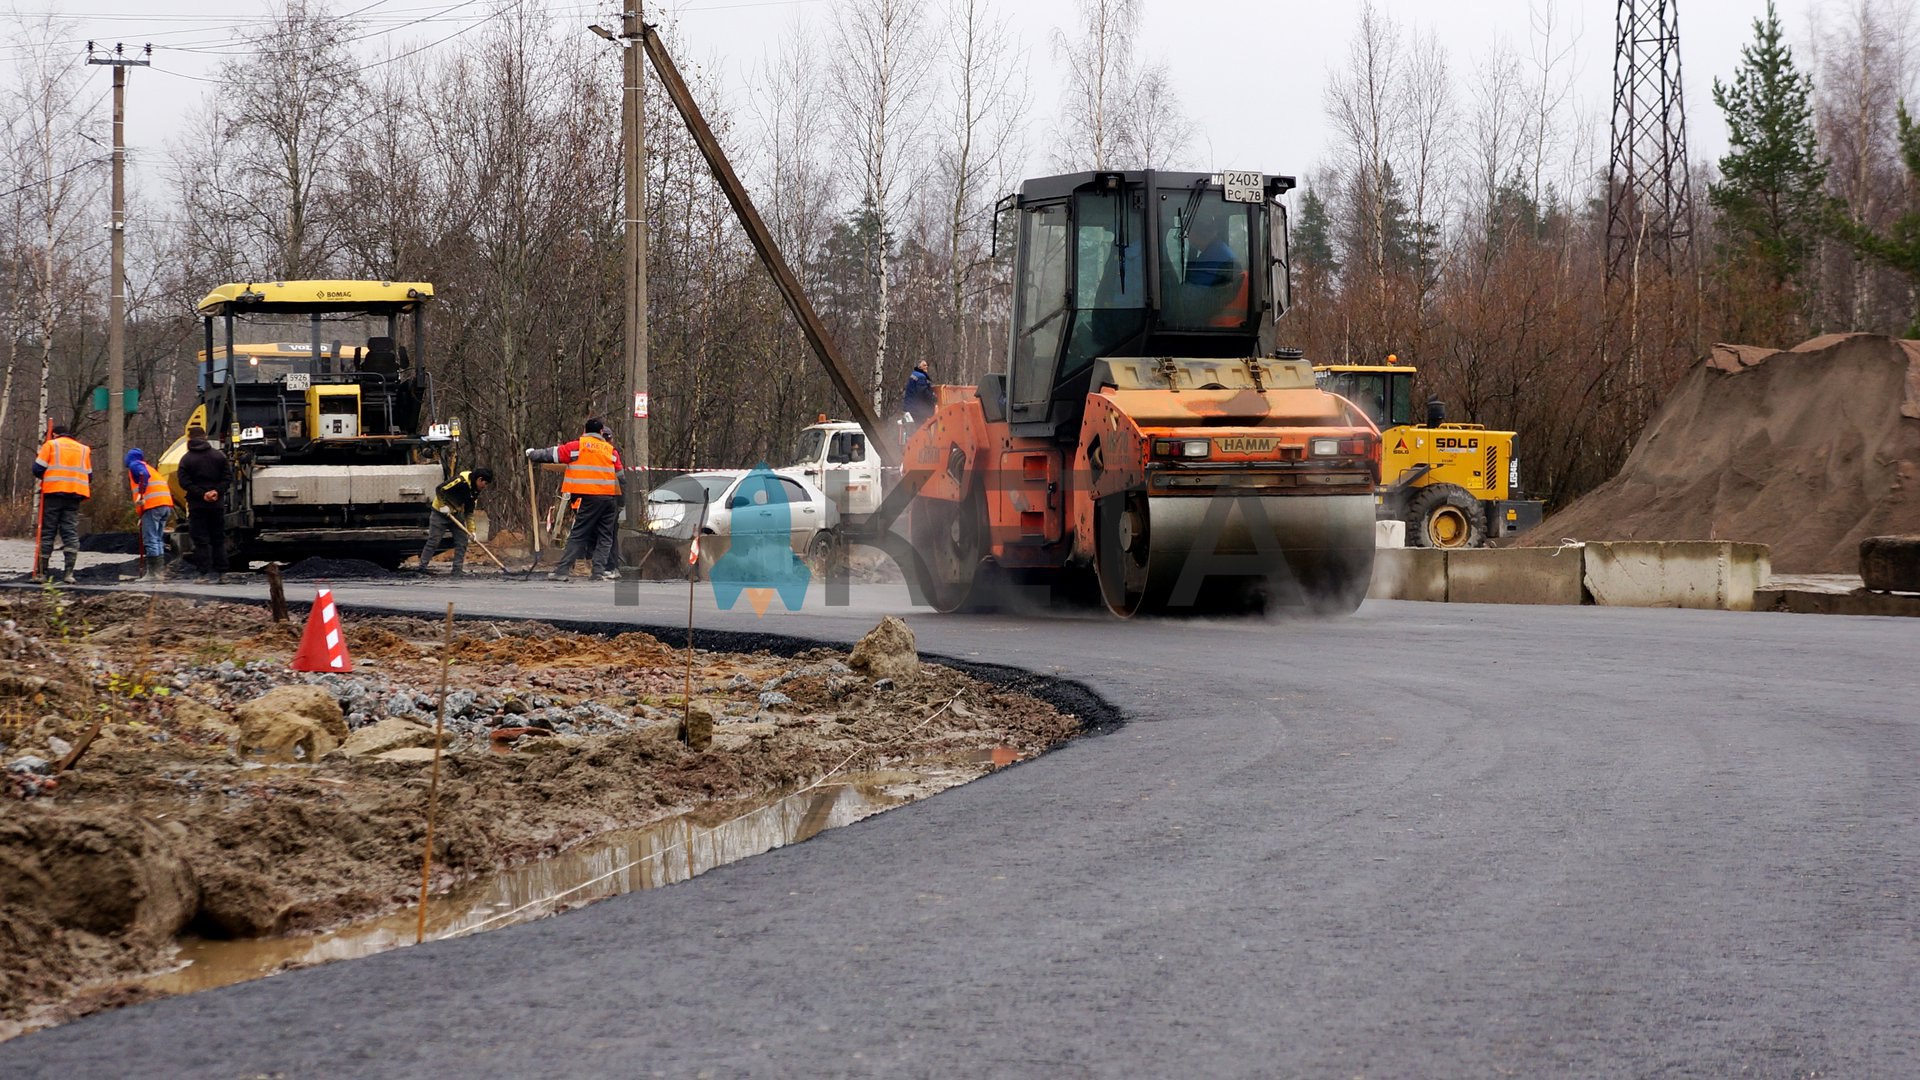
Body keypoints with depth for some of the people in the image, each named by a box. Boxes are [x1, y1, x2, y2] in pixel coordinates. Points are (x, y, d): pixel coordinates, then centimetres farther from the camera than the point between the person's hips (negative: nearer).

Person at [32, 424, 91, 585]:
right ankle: (69, 572, -11)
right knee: (71, 533, 1)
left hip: (53, 493, -2)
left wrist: (44, 478, 18)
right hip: (75, 495, 2)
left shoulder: (51, 445, 5)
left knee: (47, 532, 4)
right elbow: (89, 475, 16)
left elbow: (38, 469, -1)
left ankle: (44, 572, 3)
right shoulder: (83, 449, 18)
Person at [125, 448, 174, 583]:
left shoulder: (134, 465, 8)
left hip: (152, 506, -8)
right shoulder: (147, 467, 31)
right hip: (166, 505, 8)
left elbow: (144, 475, -15)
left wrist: (140, 495, -19)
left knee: (150, 540, -8)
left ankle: (154, 573, -13)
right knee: (158, 540, 14)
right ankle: (160, 571, 12)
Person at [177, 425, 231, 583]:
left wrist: (201, 494, -14)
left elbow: (184, 482, -13)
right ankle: (220, 571, 12)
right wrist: (217, 491, -7)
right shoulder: (218, 455, 4)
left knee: (201, 540, 0)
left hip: (197, 505, -3)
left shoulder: (186, 459, -4)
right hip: (217, 504, 3)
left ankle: (207, 573, -5)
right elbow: (228, 476, -2)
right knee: (218, 539, 12)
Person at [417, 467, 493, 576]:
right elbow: (439, 490, -24)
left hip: (456, 514, 8)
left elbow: (469, 512, 6)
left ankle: (458, 570, 4)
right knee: (433, 541, -6)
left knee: (462, 541, 0)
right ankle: (422, 567, 1)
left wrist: (471, 530, 1)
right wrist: (444, 506, -24)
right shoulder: (461, 480, -25)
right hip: (441, 512, -8)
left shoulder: (475, 490, 1)